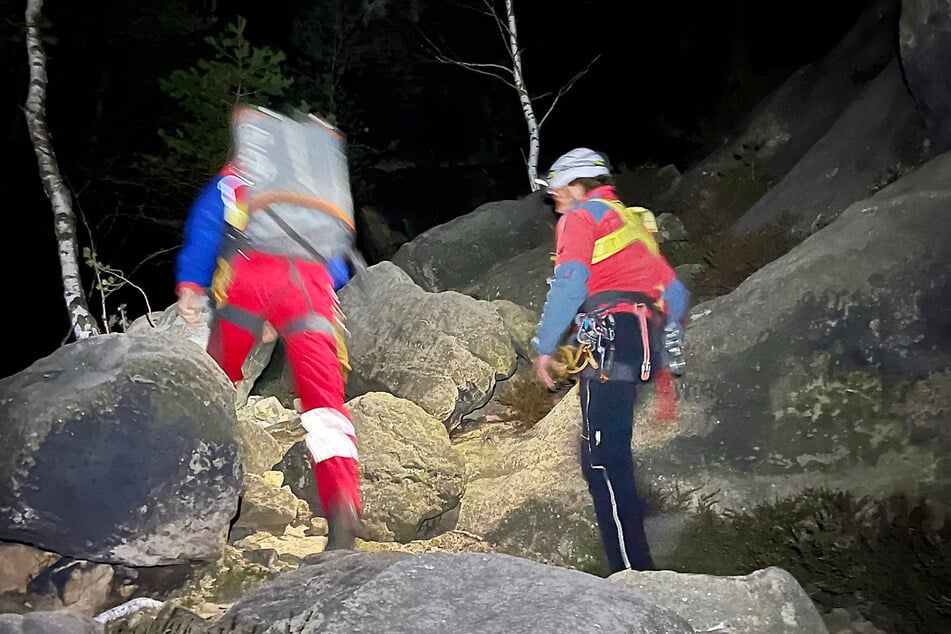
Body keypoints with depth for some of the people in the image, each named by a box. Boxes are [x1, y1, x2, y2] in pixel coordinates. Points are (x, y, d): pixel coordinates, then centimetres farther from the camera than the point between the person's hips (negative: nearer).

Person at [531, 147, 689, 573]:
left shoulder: (581, 216, 7)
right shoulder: (633, 221, 30)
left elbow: (569, 284, -11)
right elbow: (675, 293, 25)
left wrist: (544, 347, -6)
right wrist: (664, 362, 26)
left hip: (609, 335, -9)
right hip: (645, 342, 9)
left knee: (603, 459, -12)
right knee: (604, 453, 14)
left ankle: (632, 573, -16)